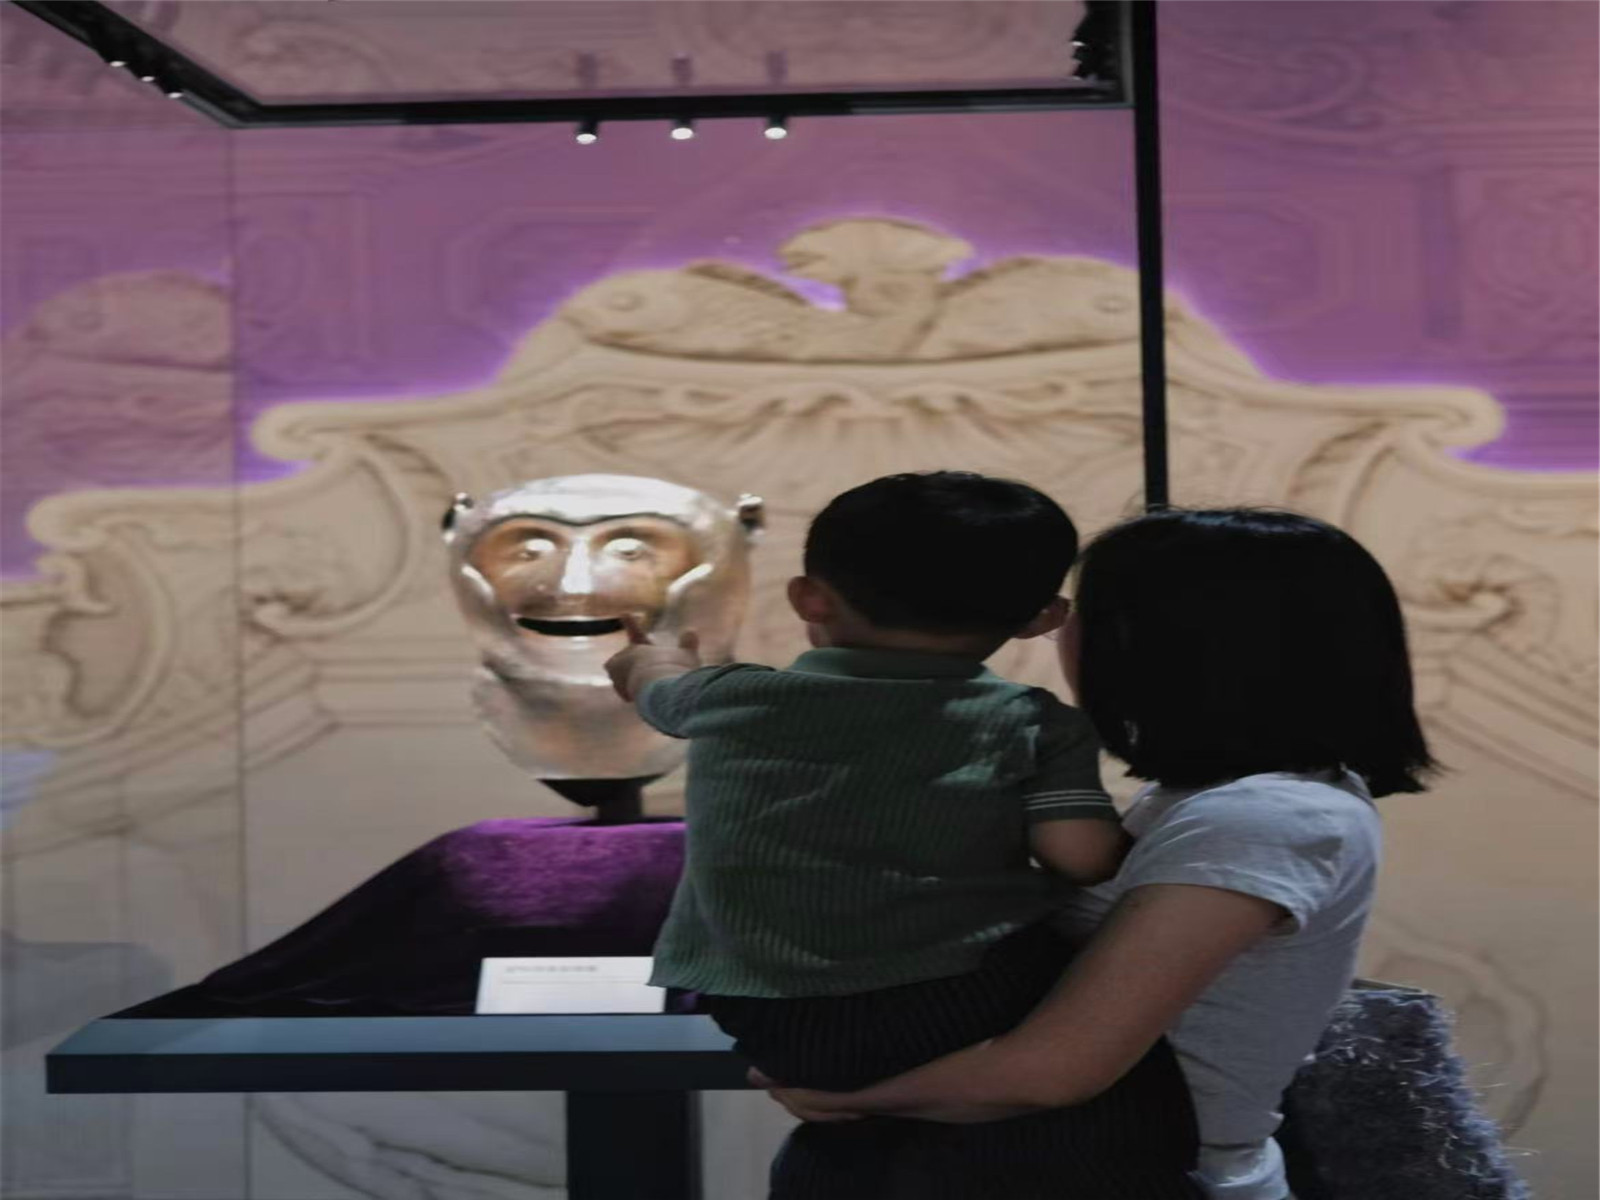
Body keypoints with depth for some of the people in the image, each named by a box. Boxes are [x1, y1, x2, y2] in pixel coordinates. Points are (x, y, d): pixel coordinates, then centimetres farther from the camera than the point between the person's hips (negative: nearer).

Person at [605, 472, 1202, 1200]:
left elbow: (650, 680, 32)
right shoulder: (1031, 723, 4)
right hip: (977, 997, -3)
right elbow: (1084, 856, -6)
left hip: (777, 1022, 4)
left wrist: (655, 662, 56)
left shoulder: (728, 700, 11)